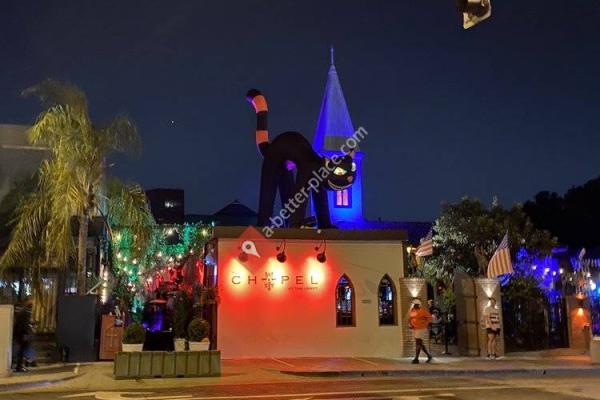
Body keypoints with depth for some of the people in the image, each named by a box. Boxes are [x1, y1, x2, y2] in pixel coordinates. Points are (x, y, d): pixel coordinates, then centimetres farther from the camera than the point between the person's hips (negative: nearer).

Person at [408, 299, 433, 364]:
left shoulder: (422, 311, -12)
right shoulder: (412, 311, 9)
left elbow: (429, 317, -10)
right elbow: (409, 319, 21)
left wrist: (426, 324, -10)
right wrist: (410, 325, 5)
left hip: (421, 329, -8)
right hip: (415, 329, 8)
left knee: (418, 344, -8)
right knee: (421, 344, 13)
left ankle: (416, 359, -5)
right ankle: (429, 355, 27)